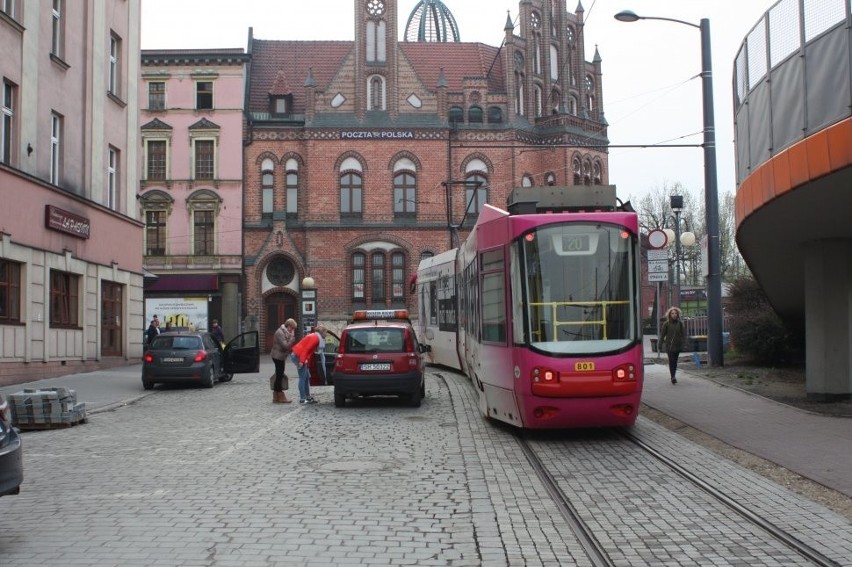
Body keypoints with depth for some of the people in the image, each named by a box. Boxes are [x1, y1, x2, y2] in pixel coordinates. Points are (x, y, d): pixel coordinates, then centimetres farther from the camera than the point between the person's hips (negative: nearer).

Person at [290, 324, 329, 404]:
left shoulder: (314, 336, 18)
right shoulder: (316, 338, -13)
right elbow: (306, 349, -21)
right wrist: (302, 361, -24)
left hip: (296, 355, 10)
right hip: (298, 356, -10)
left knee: (307, 377, 12)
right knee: (303, 377, -9)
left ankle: (308, 397, 16)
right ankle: (302, 399, -9)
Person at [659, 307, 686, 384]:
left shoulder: (680, 323, 5)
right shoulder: (666, 324, -1)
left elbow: (683, 334, 8)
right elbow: (662, 334, 0)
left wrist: (683, 342, 0)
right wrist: (661, 344, -5)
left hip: (677, 345, 3)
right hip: (669, 345, -3)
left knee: (675, 361, 11)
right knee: (671, 361, -10)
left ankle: (673, 376, 22)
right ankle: (673, 377, -15)